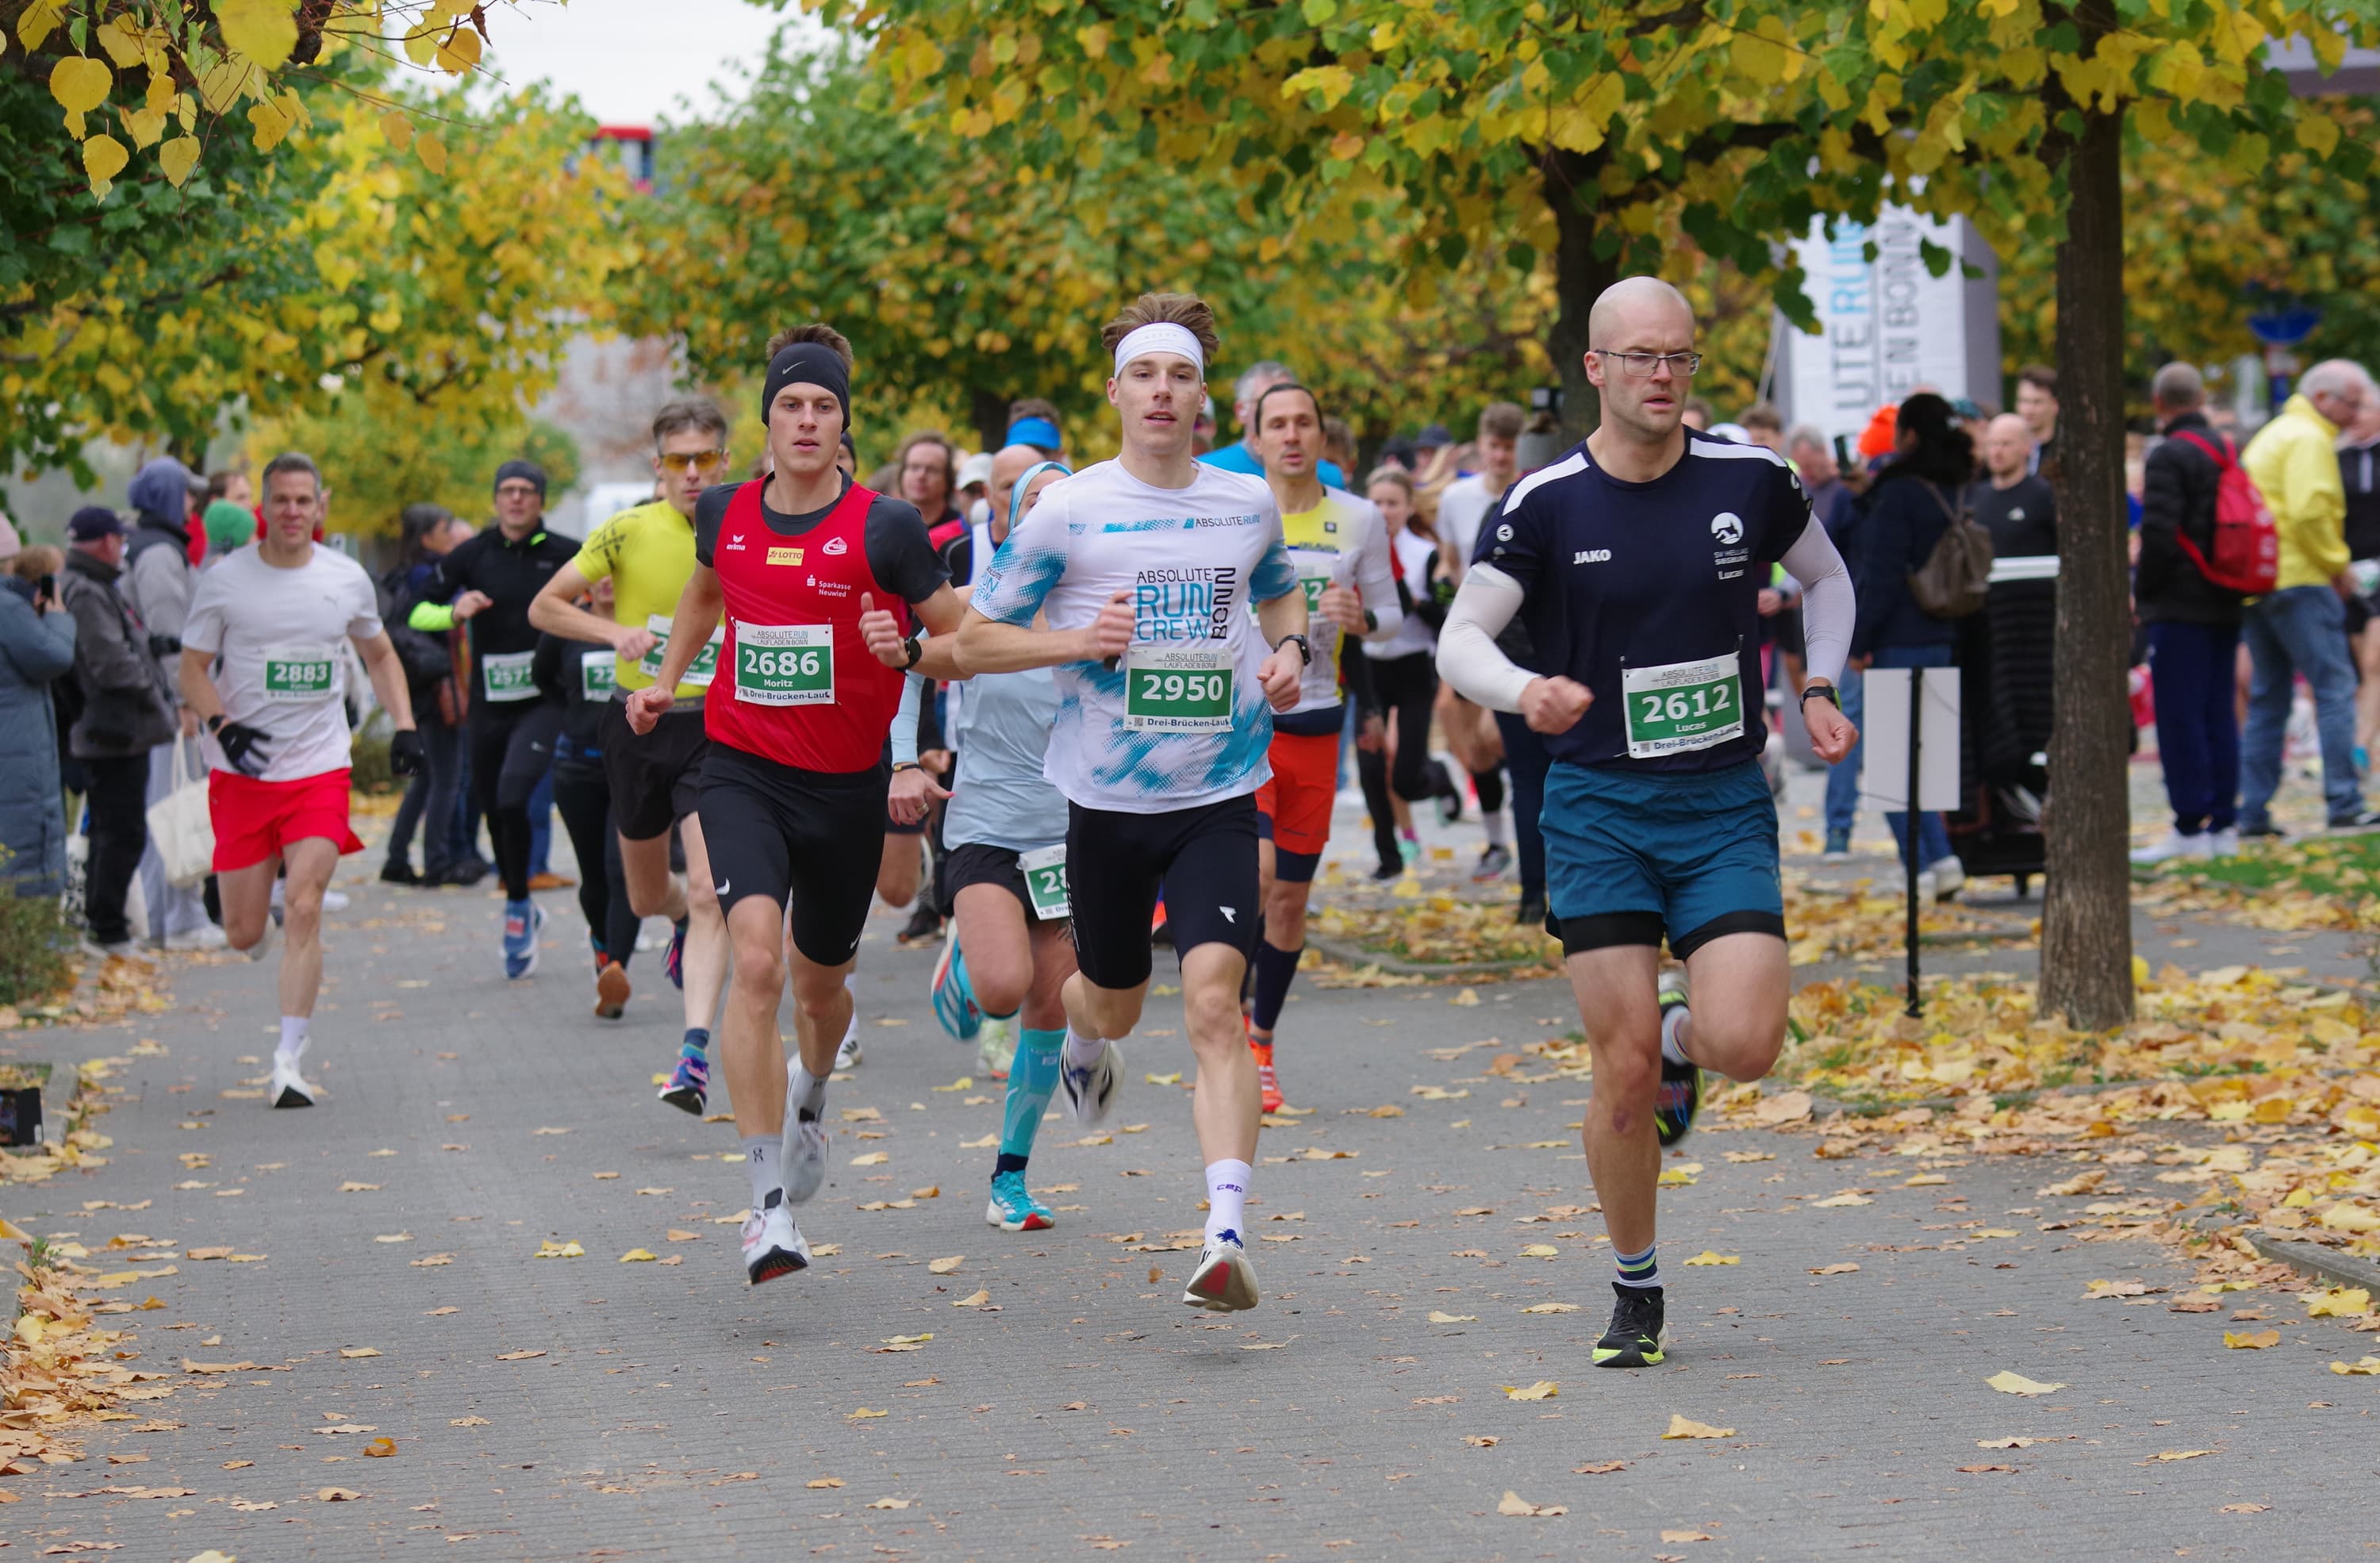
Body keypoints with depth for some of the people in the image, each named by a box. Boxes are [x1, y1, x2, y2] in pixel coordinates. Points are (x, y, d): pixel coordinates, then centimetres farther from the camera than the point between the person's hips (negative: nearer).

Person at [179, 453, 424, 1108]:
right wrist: (222, 726, -17)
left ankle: (288, 1064, -11)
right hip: (242, 770, 0)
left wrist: (405, 726, 7)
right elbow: (192, 669, 1)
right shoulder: (225, 580, -3)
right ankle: (271, 907, 41)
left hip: (319, 767, 0)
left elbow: (379, 654, 20)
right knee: (245, 932, 2)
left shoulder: (347, 580, 4)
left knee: (303, 911, -15)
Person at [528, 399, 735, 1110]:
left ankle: (695, 1054, -19)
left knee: (708, 893, -17)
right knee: (647, 898, 16)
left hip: (716, 730, -2)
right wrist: (616, 631, -15)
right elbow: (544, 607, 1)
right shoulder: (627, 533, -5)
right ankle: (685, 924, 53)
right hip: (638, 724, 2)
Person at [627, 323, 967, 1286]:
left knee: (819, 982, 16)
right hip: (743, 772, 1)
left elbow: (968, 645, -4)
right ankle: (771, 1204, -22)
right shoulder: (724, 513, 1)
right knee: (756, 957, -22)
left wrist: (909, 651, -22)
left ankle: (809, 1098, 55)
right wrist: (666, 679, 20)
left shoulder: (883, 528, -9)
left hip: (847, 784, 0)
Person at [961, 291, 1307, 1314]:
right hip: (1106, 801, 0)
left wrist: (1288, 649, 3)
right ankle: (1081, 1035, 58)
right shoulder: (1069, 512, -4)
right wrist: (1078, 640, -16)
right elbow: (974, 639, 0)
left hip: (1218, 800, 0)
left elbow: (1278, 592, 25)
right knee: (1115, 1002, 17)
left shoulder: (1248, 504, 4)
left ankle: (1226, 1237, -24)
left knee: (1214, 1000, -18)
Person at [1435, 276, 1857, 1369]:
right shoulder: (1546, 504, -6)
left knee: (1744, 1045, -16)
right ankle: (1635, 1292, 16)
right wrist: (1525, 692, -29)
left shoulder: (1751, 481, 0)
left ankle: (1684, 1034, 22)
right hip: (1598, 812, -1)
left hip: (1726, 804, 1)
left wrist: (1818, 689, 4)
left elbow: (1827, 578, 18)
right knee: (1622, 1072, -4)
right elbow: (1458, 639, -8)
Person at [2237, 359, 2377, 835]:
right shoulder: (2309, 440, -9)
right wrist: (2338, 565, -10)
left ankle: (2253, 812, 9)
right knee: (2335, 688, -7)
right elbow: (2310, 511, -22)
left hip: (2256, 583, 9)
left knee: (2267, 698, 11)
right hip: (2300, 581, -9)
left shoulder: (2271, 435, 21)